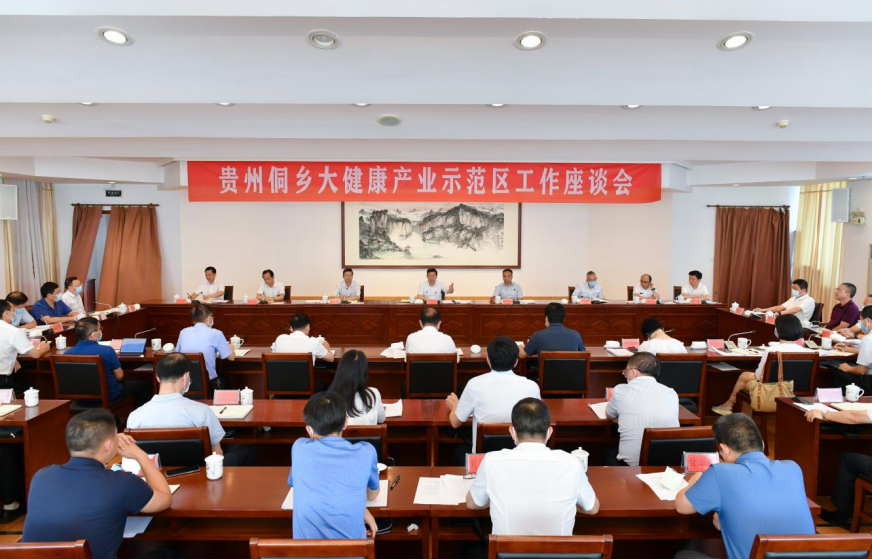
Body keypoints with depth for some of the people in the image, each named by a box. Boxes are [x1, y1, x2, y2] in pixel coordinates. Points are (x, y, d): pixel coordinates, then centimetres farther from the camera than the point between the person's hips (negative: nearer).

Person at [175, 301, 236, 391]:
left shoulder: (183, 332, 1)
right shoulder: (216, 333, -10)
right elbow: (231, 357, -3)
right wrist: (230, 348, 21)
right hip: (208, 384, -4)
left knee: (221, 379, 35)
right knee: (224, 380, 34)